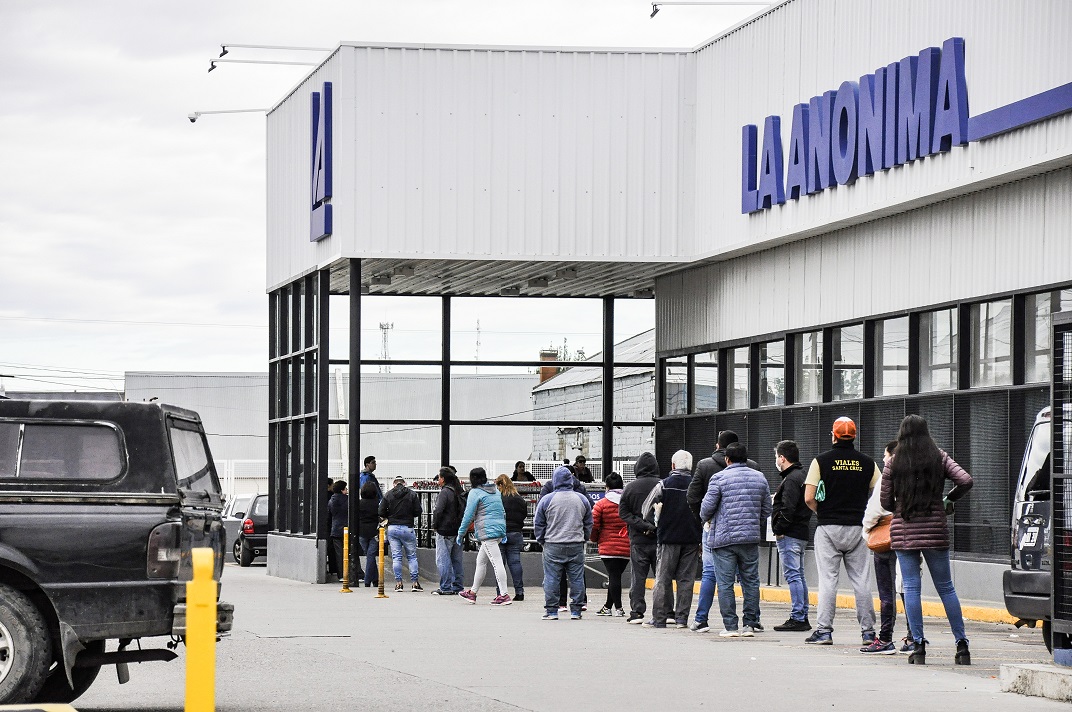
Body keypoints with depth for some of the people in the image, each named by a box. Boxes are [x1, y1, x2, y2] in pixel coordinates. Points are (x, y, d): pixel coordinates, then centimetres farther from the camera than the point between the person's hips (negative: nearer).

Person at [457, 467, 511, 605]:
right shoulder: (495, 491, 19)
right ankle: (473, 592, 26)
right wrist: (504, 534, 25)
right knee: (481, 561, 18)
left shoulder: (475, 493, -6)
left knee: (496, 562, -12)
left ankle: (503, 595, -16)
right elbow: (502, 512, 22)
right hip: (499, 529, 9)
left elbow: (468, 516, -7)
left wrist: (460, 533, 3)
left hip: (487, 531, -9)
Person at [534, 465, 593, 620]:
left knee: (551, 578, 2)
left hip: (553, 545, -2)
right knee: (576, 578, 7)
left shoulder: (546, 500, -4)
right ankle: (576, 611, 8)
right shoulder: (582, 499, 5)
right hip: (576, 546, 2)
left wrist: (541, 541, 15)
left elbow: (538, 524, 2)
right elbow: (589, 523, 14)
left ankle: (551, 611, 0)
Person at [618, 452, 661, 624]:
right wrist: (650, 526, -3)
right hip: (660, 539, 0)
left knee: (637, 577, 5)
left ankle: (637, 612, 0)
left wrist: (642, 525, -10)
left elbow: (623, 512, -3)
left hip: (638, 540, 0)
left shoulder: (630, 488, 0)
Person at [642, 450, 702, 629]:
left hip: (669, 537, -2)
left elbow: (647, 508, 5)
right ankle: (681, 618, 3)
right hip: (691, 539, 2)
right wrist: (702, 541, 11)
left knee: (663, 578, 2)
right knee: (686, 579, 6)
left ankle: (659, 618, 0)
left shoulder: (664, 485, -4)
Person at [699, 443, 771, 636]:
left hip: (724, 538, -4)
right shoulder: (760, 478, 10)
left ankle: (730, 626, -1)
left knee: (725, 583, 0)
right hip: (751, 538, 4)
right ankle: (750, 624, 9)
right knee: (751, 581, 10)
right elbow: (766, 510, 15)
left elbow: (707, 507, -6)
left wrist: (705, 519, 16)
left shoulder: (719, 479, -6)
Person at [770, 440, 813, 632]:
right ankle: (803, 617, 17)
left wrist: (779, 529, -14)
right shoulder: (801, 476, 18)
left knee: (793, 575, -9)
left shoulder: (791, 479, -14)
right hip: (801, 534, 10)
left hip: (789, 535, -10)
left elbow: (788, 508, -23)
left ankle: (797, 618, -11)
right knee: (799, 575, 14)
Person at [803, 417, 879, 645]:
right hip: (858, 528, 2)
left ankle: (824, 630, -3)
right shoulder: (867, 463, 4)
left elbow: (808, 498, -10)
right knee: (861, 581, 6)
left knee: (828, 580, 0)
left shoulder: (821, 461, -4)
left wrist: (820, 513, 8)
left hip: (829, 528, -2)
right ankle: (868, 631, 7)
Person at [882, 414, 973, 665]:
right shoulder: (940, 459, 3)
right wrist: (949, 499, 10)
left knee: (911, 588, 3)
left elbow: (886, 502, 1)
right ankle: (962, 645, 6)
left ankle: (918, 645, -3)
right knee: (945, 588, 8)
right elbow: (965, 481, -8)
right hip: (935, 530, 1)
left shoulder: (893, 464, 1)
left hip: (903, 531, -1)